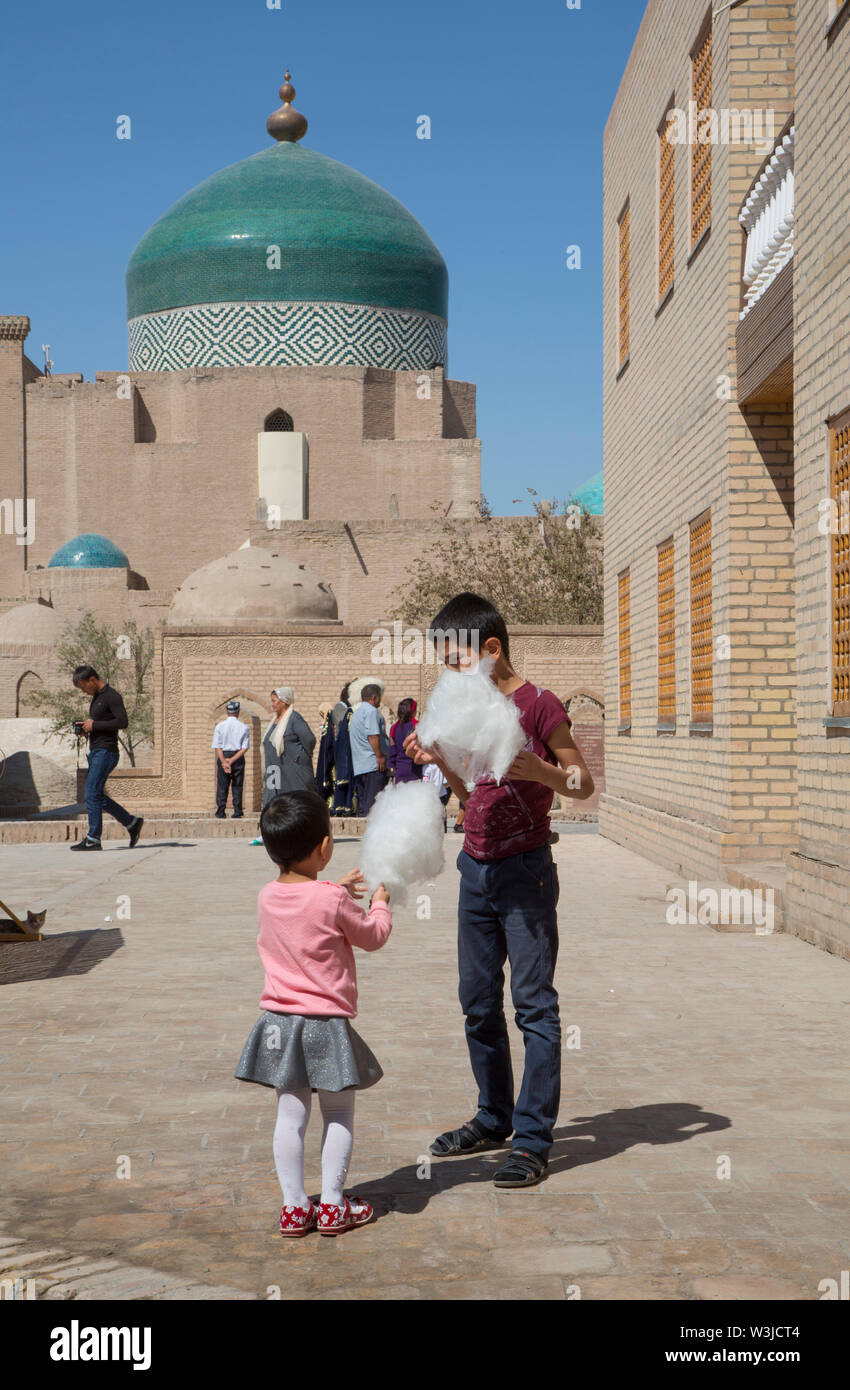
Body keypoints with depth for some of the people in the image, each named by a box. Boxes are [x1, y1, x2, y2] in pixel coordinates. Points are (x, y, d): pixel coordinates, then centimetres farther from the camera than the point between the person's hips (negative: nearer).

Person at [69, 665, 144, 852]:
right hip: (95, 752, 10)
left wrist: (94, 725, -18)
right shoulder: (96, 697, 18)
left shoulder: (112, 696, -11)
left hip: (106, 752, -10)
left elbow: (123, 721, -21)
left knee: (92, 794, -11)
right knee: (98, 796, 11)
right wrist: (86, 728, 6)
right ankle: (131, 823, 19)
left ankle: (93, 839, -7)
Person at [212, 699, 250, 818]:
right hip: (238, 758, 0)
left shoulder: (220, 726, -1)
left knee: (222, 786, 5)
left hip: (223, 756, 0)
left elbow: (218, 747, -8)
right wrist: (232, 760, -11)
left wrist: (224, 761, -14)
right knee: (237, 787, 5)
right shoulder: (244, 727, -1)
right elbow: (245, 748, -7)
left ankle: (220, 814, 3)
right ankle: (237, 814, 2)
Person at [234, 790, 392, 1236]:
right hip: (326, 1022, -5)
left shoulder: (267, 897, 0)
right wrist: (379, 902, 17)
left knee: (290, 1113, 11)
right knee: (339, 1112, 11)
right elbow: (374, 935, 0)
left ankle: (294, 1206, 14)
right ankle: (332, 1205, 14)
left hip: (279, 1022, 5)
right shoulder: (333, 902, -17)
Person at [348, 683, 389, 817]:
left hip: (359, 765, 10)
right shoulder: (371, 711, -9)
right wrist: (380, 756, -17)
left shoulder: (357, 712, 22)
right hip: (373, 764, -10)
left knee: (362, 801, 10)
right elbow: (373, 736, -18)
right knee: (374, 801, -11)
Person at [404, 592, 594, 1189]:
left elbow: (584, 785, -5)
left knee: (534, 1003, -5)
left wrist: (540, 770, -23)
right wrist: (439, 759, 3)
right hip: (476, 869, 8)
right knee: (479, 1003, 13)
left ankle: (533, 1140, -1)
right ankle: (495, 1118, 26)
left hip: (524, 871, -8)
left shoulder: (538, 705, -9)